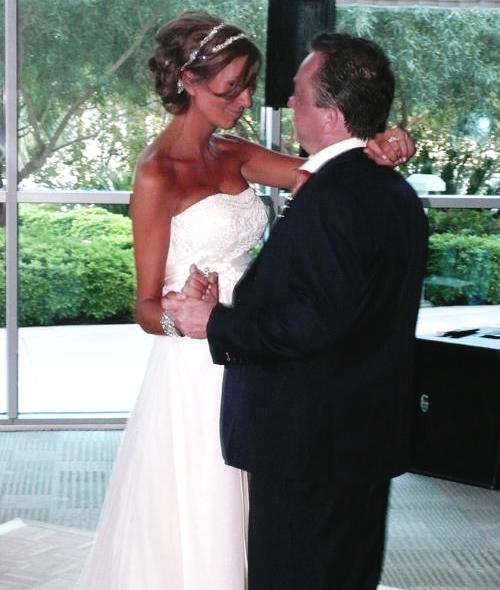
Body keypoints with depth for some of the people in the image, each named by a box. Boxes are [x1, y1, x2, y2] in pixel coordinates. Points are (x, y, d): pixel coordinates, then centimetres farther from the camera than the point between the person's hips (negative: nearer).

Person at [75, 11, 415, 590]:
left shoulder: (232, 155, 8)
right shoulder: (157, 174, -13)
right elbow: (146, 305, -13)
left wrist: (375, 148, -24)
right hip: (193, 370, -7)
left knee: (236, 519, 17)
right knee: (191, 530, 3)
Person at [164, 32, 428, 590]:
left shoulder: (331, 196, -22)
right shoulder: (397, 192, 8)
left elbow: (316, 322, -27)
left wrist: (216, 323, -16)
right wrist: (236, 296, 2)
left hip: (308, 442, -9)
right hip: (372, 435, 9)